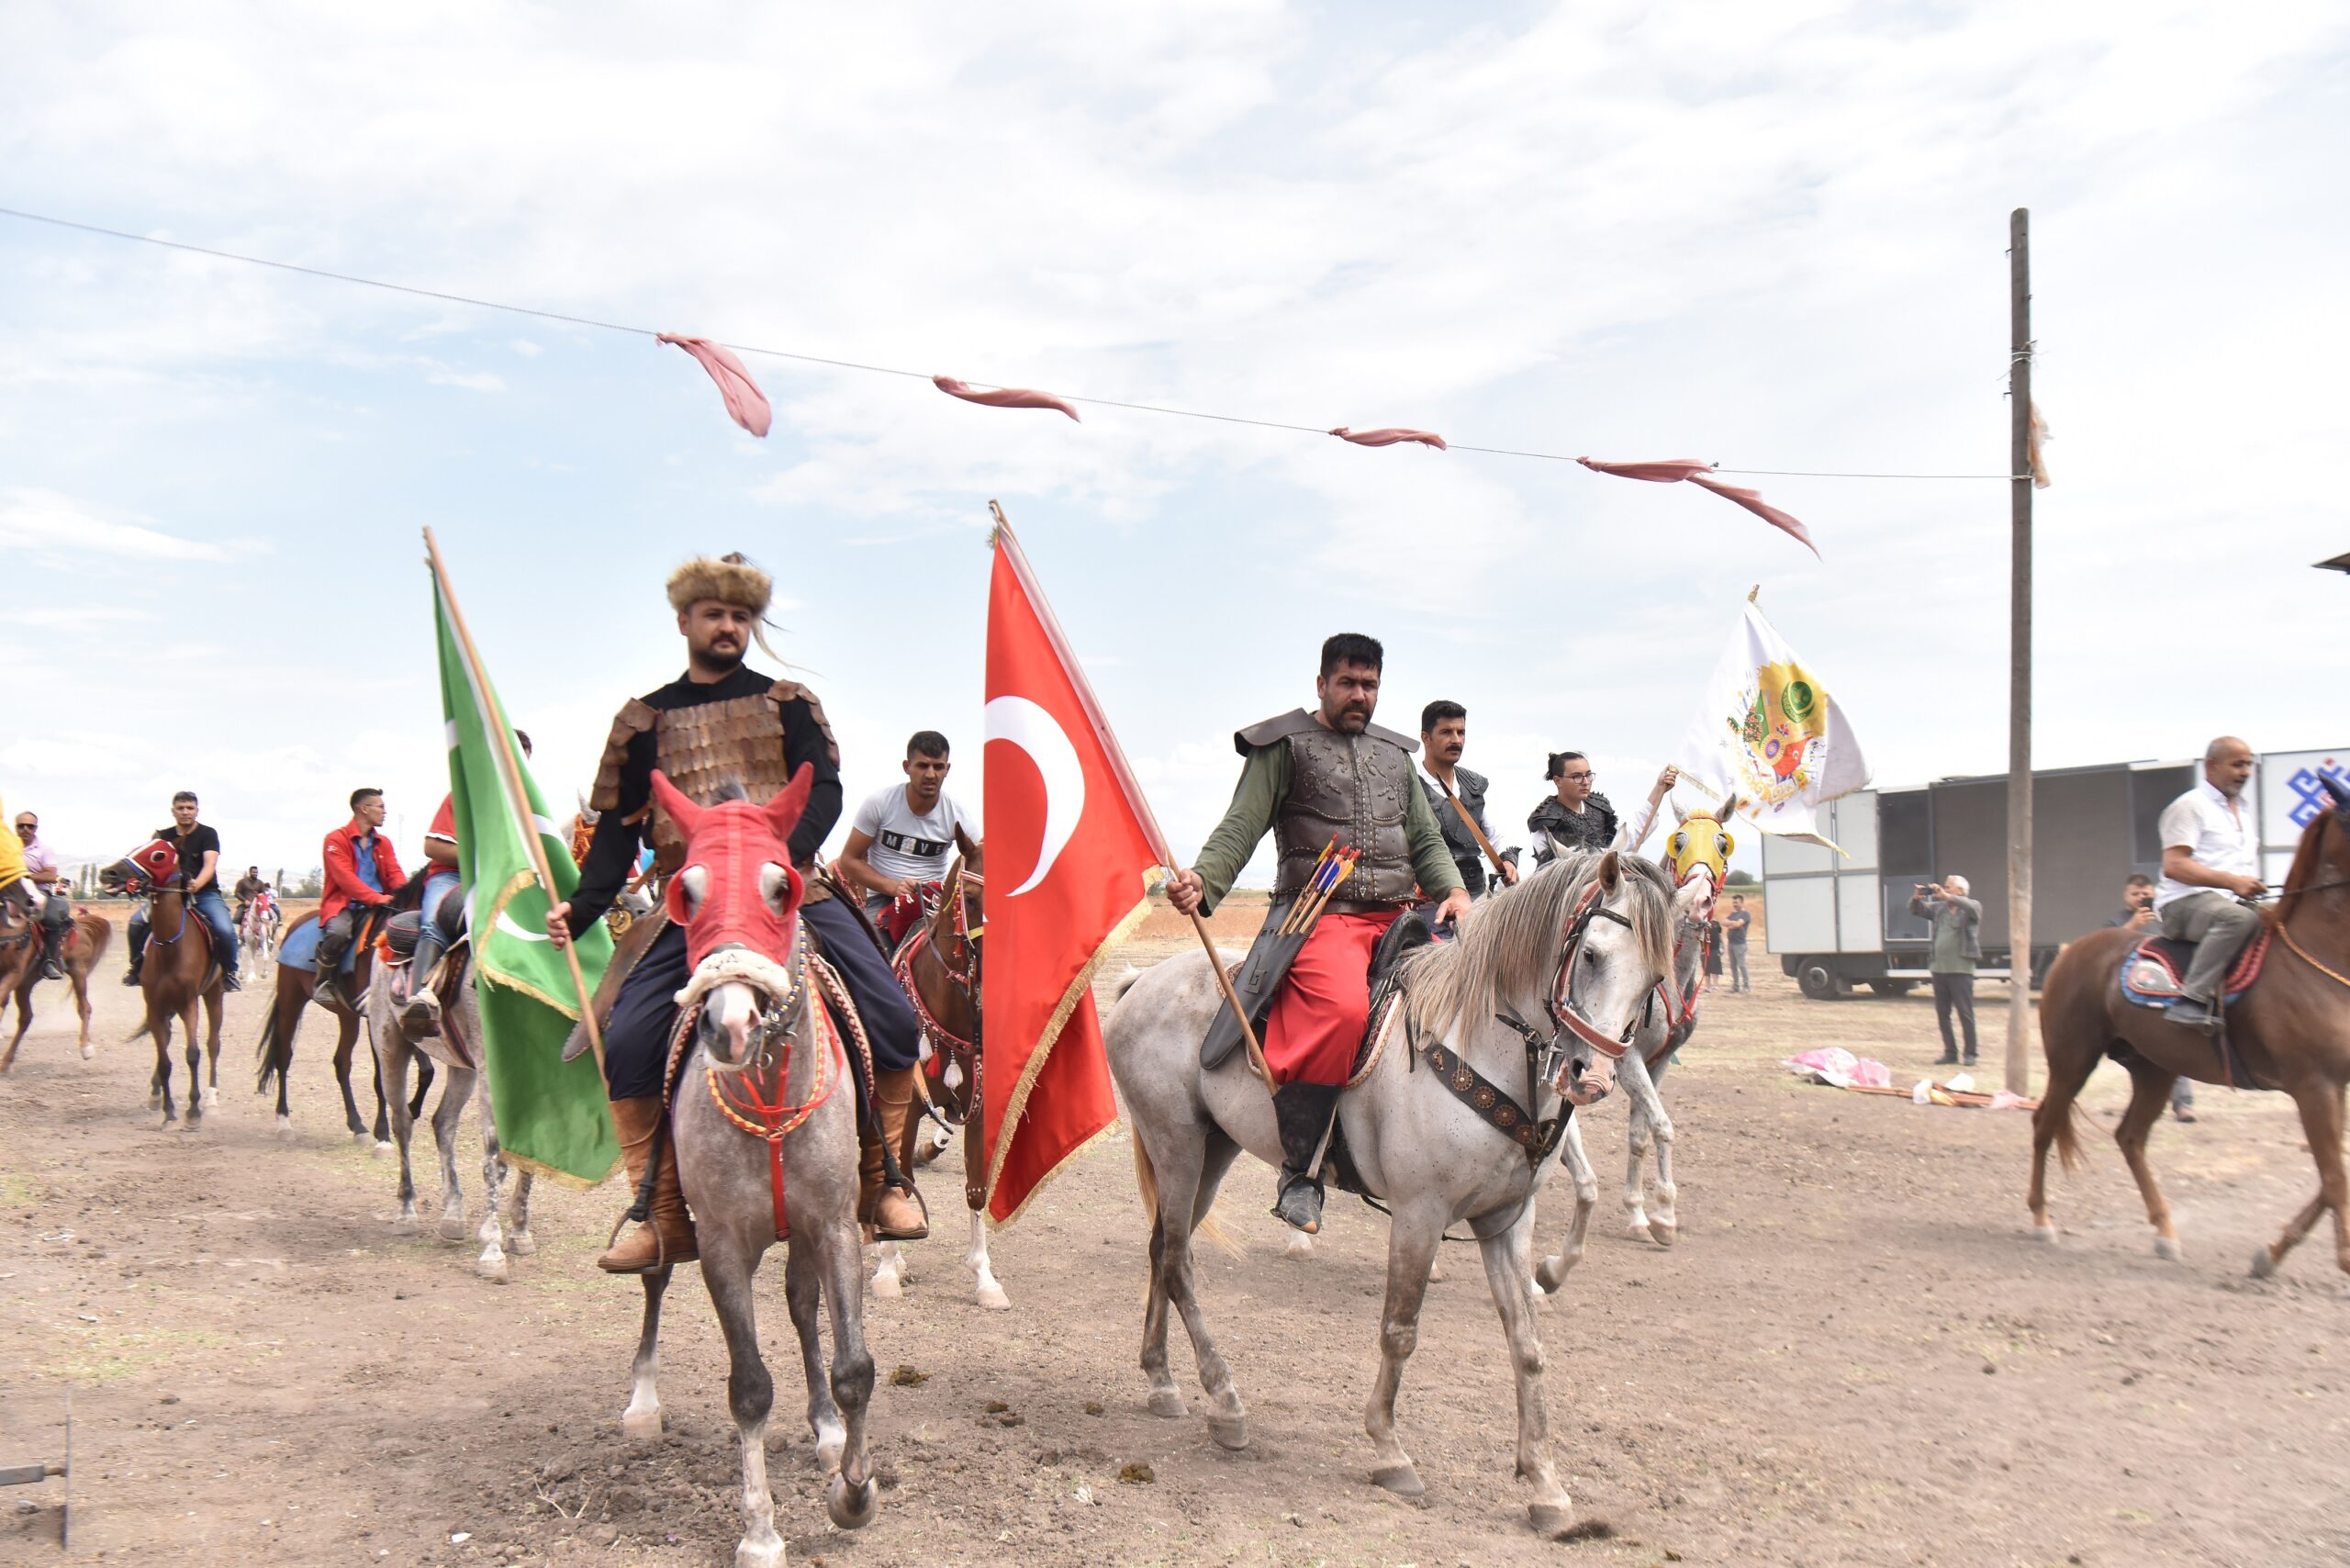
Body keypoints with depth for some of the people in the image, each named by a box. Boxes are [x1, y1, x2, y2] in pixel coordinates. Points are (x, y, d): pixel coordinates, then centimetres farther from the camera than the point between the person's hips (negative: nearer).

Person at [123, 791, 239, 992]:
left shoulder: (208, 834, -2)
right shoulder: (164, 836, 9)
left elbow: (210, 865, -16)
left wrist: (197, 884, -36)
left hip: (205, 893, -3)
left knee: (225, 929, -29)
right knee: (137, 921, -16)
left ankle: (229, 973, -8)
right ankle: (137, 967, 5)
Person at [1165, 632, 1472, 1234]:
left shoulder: (1395, 754, 25)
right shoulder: (1286, 746, 8)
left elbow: (1426, 839, 24)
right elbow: (1241, 828, -2)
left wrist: (1453, 891, 3)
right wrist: (1201, 881, -22)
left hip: (1398, 916, 6)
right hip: (1320, 915, -6)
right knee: (1342, 1007, -34)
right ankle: (1298, 1173, -25)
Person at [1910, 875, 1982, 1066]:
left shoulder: (1972, 908, 0)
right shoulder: (1939, 908, 13)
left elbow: (1972, 907, -22)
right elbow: (1915, 910, 16)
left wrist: (1946, 896, -27)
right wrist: (1916, 898, -7)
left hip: (1960, 970, -6)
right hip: (1939, 969, 6)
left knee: (1965, 1014, -3)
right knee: (1942, 1014, 8)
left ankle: (1970, 1053, 5)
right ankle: (1950, 1052, 16)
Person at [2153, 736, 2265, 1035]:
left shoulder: (2245, 812, 25)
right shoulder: (2190, 806, -3)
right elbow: (2173, 866, -15)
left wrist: (2255, 886, 12)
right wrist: (2232, 881, -23)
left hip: (2235, 899, 9)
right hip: (2184, 903, -9)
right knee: (2239, 917, -38)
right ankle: (2192, 1001, -42)